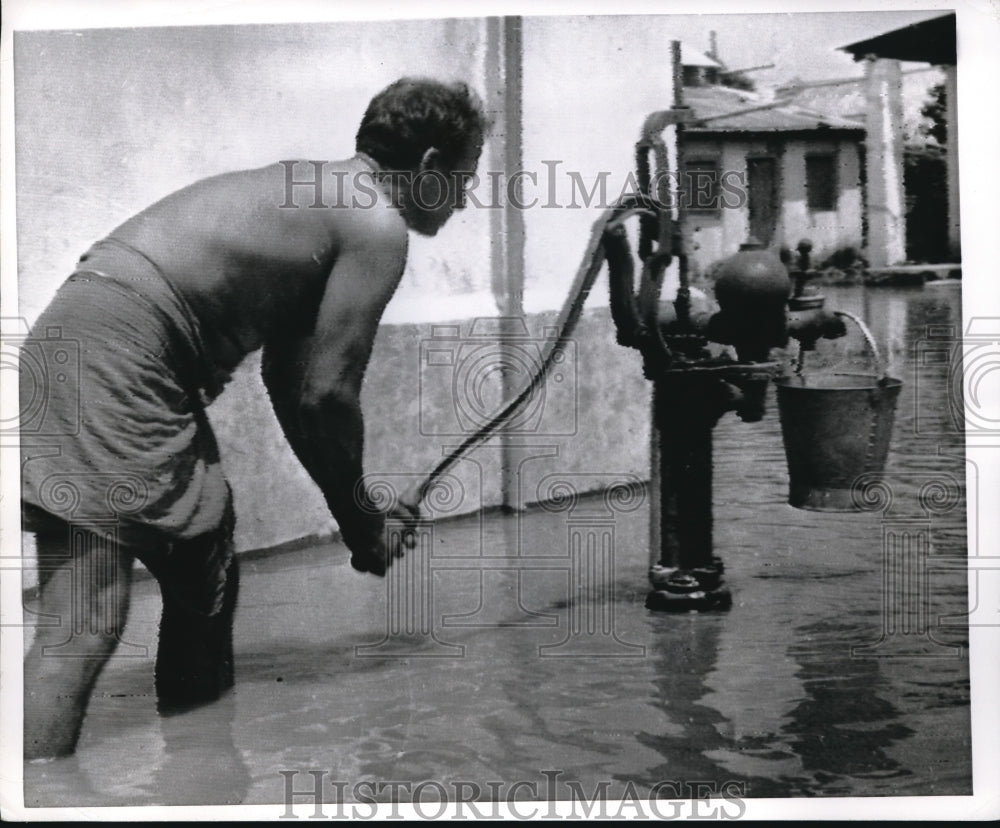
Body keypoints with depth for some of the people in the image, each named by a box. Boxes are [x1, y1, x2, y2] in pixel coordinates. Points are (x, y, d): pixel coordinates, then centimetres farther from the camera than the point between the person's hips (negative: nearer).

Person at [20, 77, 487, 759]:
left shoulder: (315, 195, 23)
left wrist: (358, 513, 25)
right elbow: (326, 395, -8)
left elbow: (289, 380, 24)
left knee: (206, 581, 14)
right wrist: (363, 524, 7)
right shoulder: (377, 224, -4)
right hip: (114, 360, -10)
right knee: (84, 627, -10)